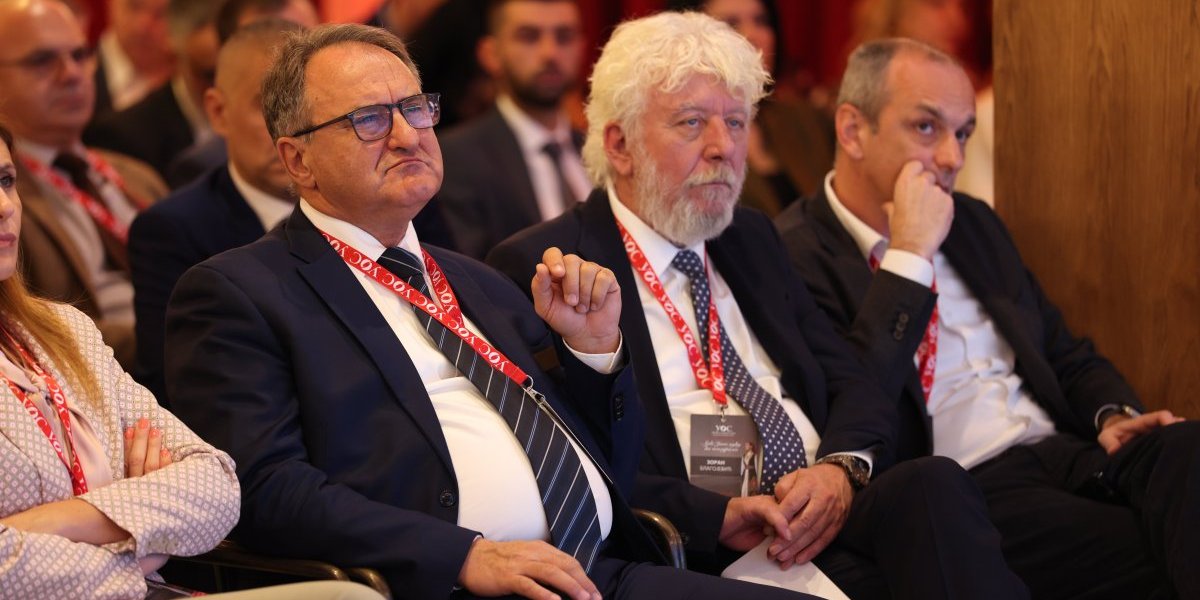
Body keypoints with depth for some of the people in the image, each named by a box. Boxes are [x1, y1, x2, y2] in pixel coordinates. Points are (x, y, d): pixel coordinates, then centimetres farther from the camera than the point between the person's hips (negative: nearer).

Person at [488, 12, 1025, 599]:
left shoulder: (751, 238, 22)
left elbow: (854, 386, 17)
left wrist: (841, 468, -6)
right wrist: (717, 515, -19)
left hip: (829, 513, 7)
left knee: (932, 483, -27)